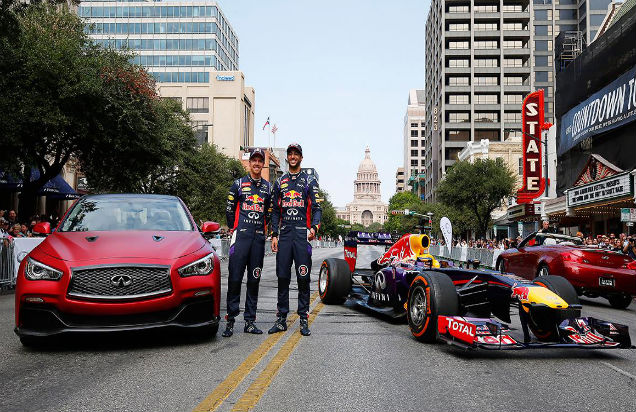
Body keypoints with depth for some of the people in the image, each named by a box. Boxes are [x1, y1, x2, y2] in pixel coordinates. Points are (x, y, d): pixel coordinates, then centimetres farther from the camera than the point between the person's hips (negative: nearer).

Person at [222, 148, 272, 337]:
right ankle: (230, 320, -2)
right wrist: (233, 229, 6)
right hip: (241, 236, -3)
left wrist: (263, 230, 12)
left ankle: (250, 321, 9)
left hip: (259, 238, 3)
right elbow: (229, 209, 8)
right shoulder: (239, 184, 7)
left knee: (254, 280, 4)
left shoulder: (268, 187, 15)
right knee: (235, 278, -7)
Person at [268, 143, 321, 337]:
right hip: (284, 234, 3)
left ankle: (304, 319, 4)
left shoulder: (309, 180, 8)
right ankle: (281, 319, 10)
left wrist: (314, 227, -16)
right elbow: (275, 211, 16)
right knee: (282, 277, 3)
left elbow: (316, 208, 2)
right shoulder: (280, 182, 16)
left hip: (302, 233, -3)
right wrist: (274, 235, 7)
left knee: (303, 277, -2)